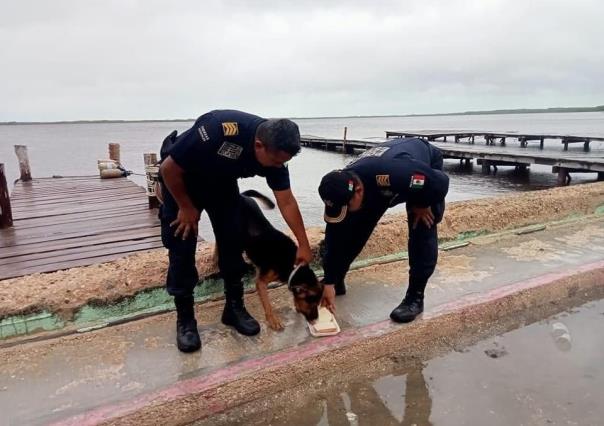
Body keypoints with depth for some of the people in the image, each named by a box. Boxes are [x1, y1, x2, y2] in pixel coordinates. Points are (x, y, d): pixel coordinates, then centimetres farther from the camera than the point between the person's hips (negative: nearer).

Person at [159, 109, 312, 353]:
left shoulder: (275, 153, -22)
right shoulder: (219, 131, -41)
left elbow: (287, 203, -11)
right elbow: (169, 168, -28)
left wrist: (304, 245, -8)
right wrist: (186, 207, -16)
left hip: (222, 180, 5)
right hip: (181, 177, -4)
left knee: (232, 240, -1)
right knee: (182, 246, -8)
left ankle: (235, 307, 12)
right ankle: (184, 318, 4)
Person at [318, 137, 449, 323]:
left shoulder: (391, 174, -49)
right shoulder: (341, 190, -29)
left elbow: (440, 182, -38)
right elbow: (335, 235, -20)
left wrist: (422, 206, -20)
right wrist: (329, 282, -16)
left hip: (426, 166, -4)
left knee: (422, 230, -19)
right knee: (354, 229, -4)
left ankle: (415, 297, -6)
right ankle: (337, 282, 13)